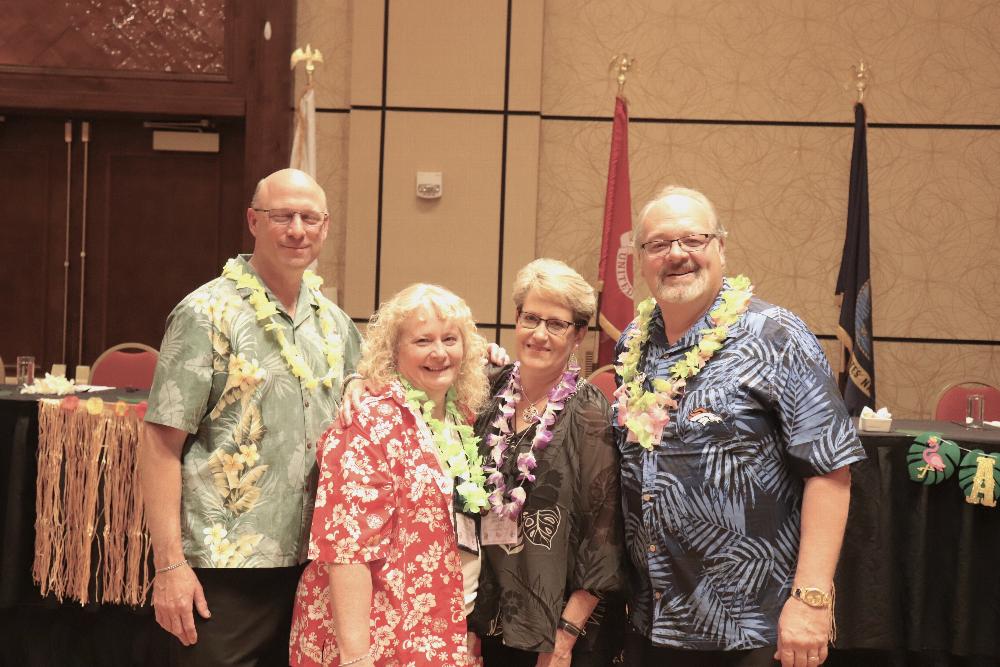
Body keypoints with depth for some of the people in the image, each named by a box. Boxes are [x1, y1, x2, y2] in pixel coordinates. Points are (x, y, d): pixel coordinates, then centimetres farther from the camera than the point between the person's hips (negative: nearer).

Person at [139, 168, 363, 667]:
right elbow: (161, 443, -11)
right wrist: (169, 564, -15)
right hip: (224, 569, -5)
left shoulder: (335, 324, 10)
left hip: (311, 567, 6)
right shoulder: (207, 313, -7)